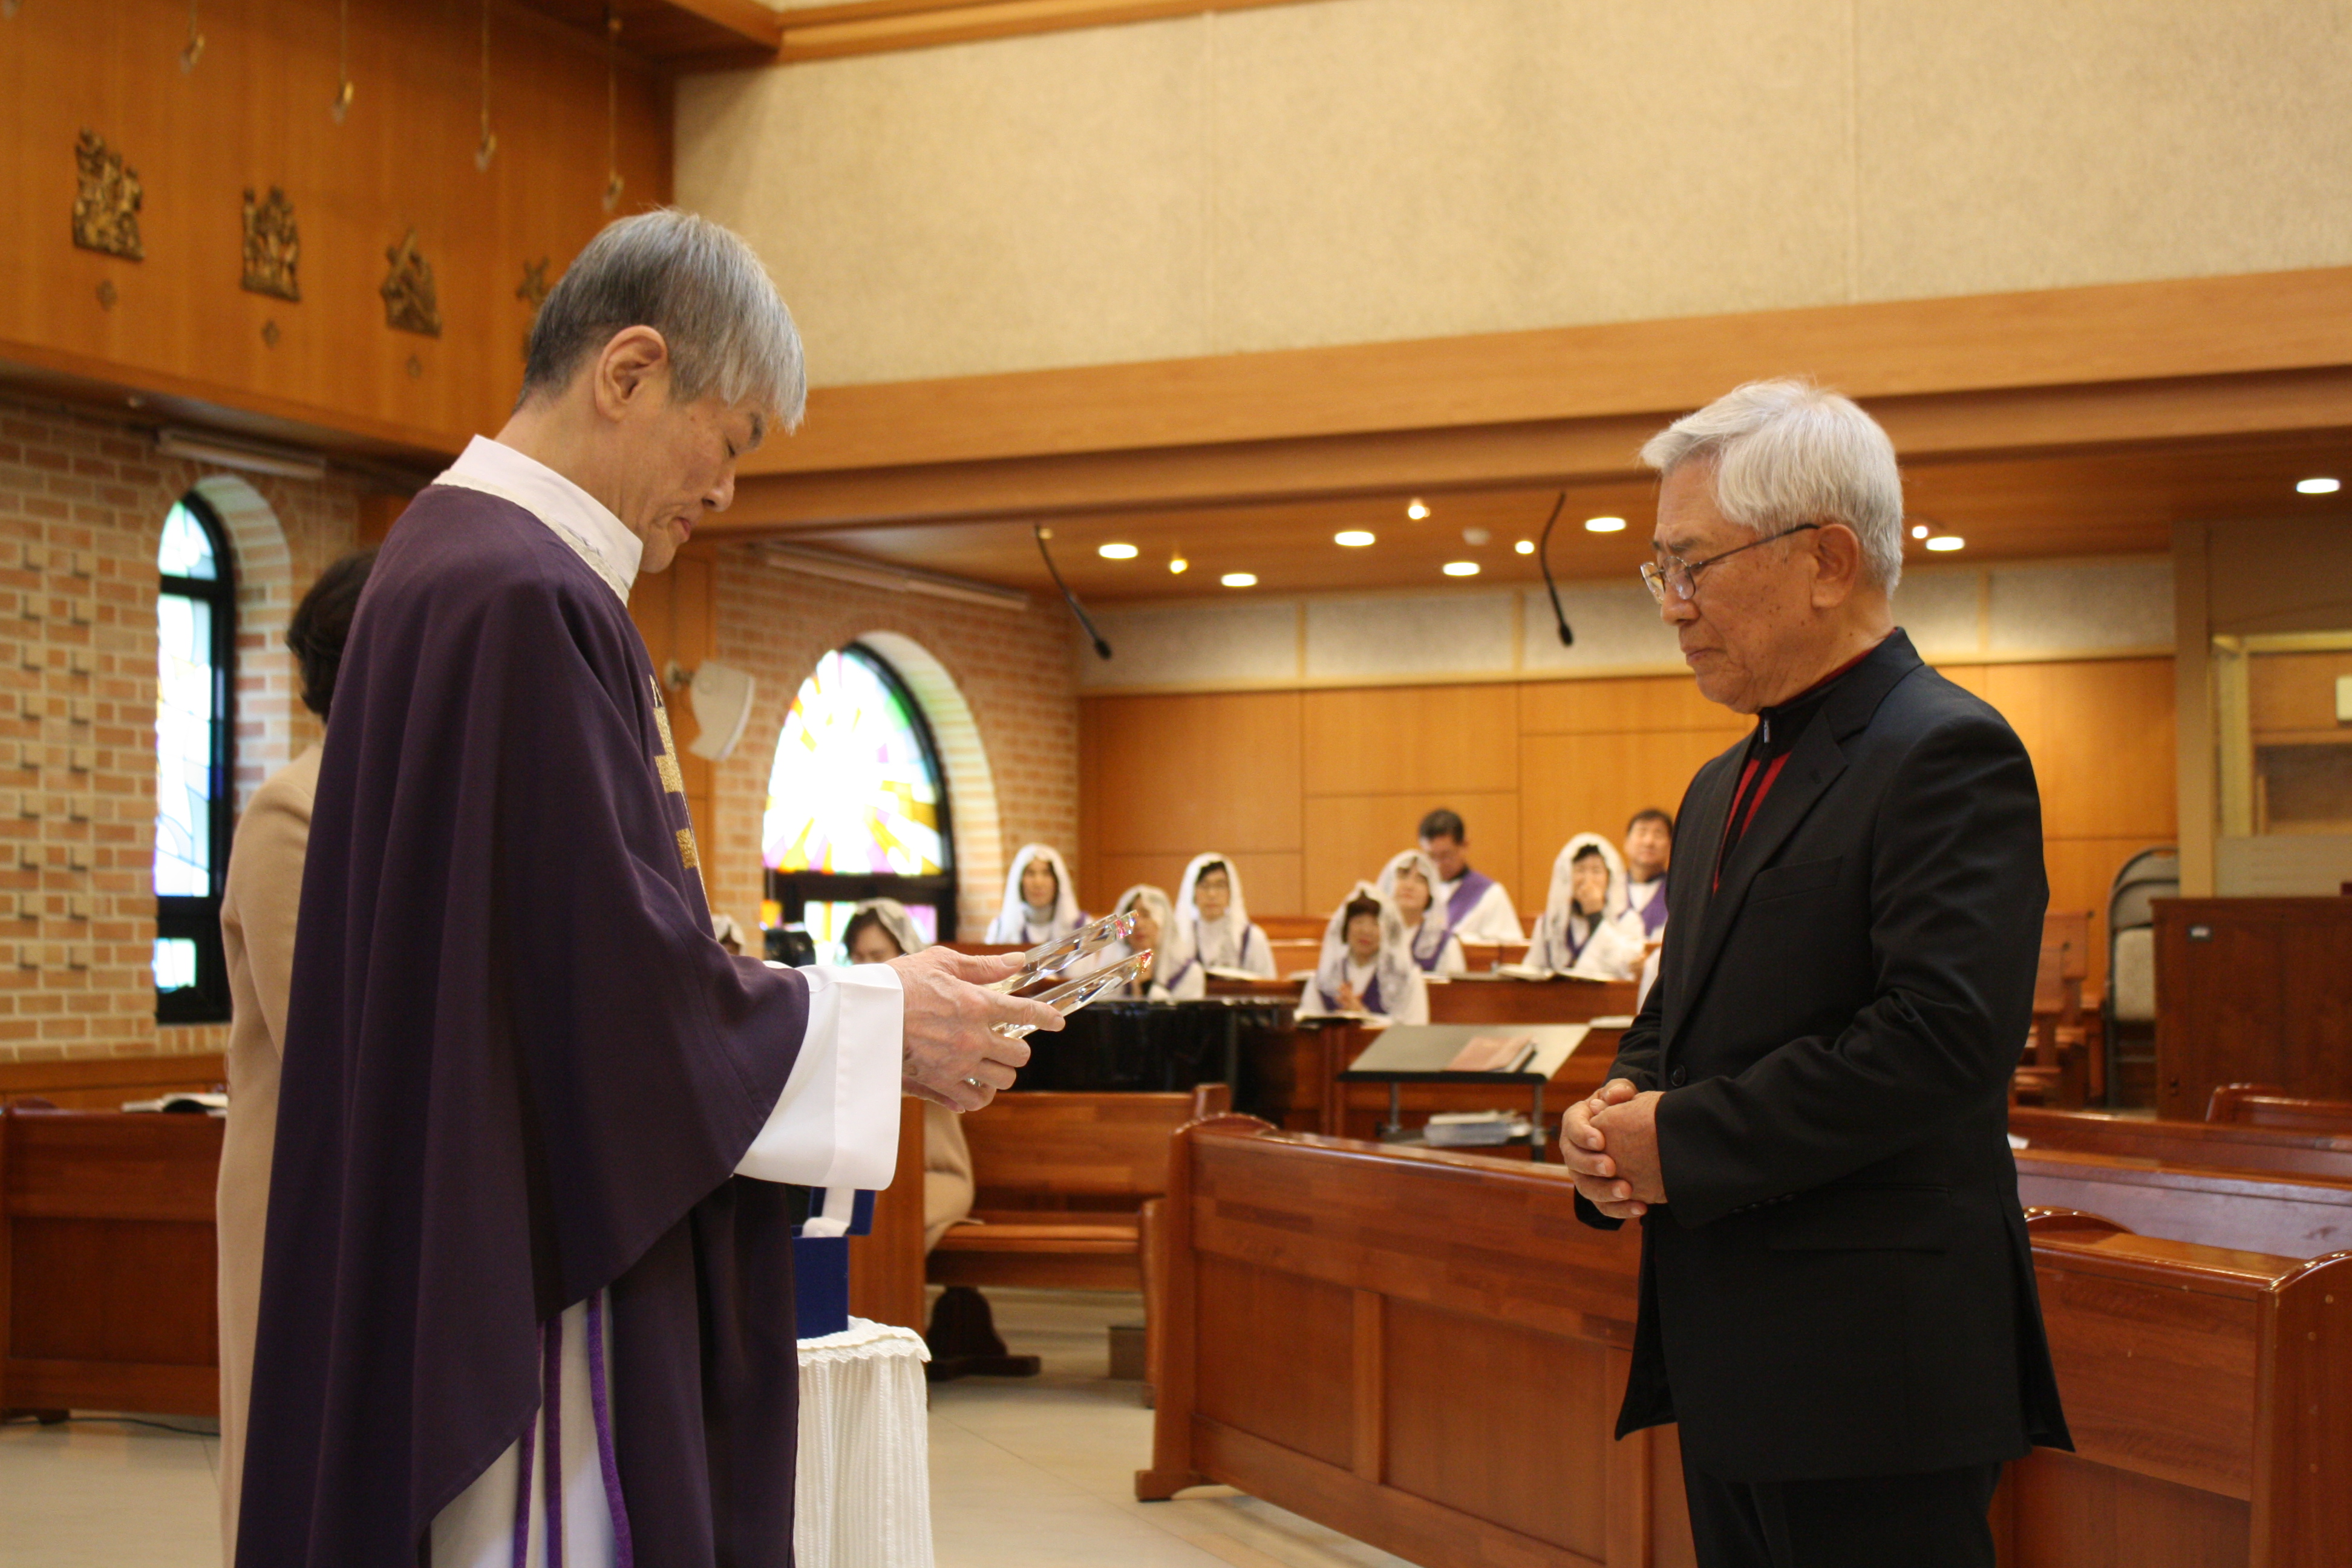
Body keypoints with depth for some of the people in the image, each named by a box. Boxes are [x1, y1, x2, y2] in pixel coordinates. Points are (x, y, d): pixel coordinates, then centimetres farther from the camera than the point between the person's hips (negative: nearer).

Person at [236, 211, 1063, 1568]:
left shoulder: (457, 562, 14)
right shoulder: (526, 599, -19)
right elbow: (608, 975, -21)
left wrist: (847, 996, 15)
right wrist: (881, 1027, -9)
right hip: (527, 1269, -10)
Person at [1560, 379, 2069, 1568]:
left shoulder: (1948, 756, -12)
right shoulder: (1722, 790, 18)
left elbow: (1940, 1039, -23)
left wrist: (1679, 1141, -17)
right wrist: (1609, 1118, 1)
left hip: (1872, 1377, -9)